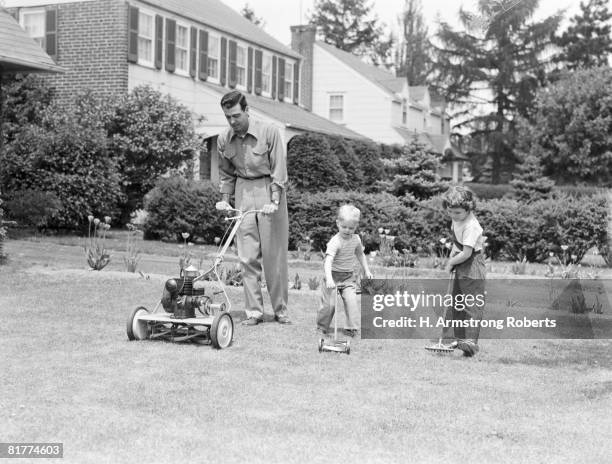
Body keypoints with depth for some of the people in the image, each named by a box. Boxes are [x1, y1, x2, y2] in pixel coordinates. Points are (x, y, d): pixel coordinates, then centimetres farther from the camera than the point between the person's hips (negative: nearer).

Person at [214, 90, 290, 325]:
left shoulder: (269, 132, -13)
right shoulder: (224, 140, 0)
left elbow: (279, 170, -12)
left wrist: (274, 202, -19)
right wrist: (225, 200, 4)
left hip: (269, 189, -3)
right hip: (243, 192, 3)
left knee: (275, 255, 1)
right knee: (247, 257, -1)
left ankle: (280, 310, 11)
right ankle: (253, 312, 5)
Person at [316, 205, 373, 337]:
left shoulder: (356, 239, 1)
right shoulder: (335, 242, -21)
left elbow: (360, 254, 21)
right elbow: (328, 261, -32)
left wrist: (366, 270, 20)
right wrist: (329, 279, -45)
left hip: (348, 276, 4)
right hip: (333, 275, -4)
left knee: (351, 300, -12)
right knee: (329, 303, -5)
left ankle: (352, 328, -4)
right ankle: (321, 327, 17)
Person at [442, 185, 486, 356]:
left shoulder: (471, 226, -25)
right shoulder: (456, 220, 4)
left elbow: (466, 254, -26)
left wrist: (450, 262, -11)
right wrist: (452, 255, 4)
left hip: (472, 267, -10)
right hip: (460, 266, 10)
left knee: (472, 304, -13)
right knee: (457, 303, 15)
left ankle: (471, 341, -19)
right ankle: (460, 337, 25)